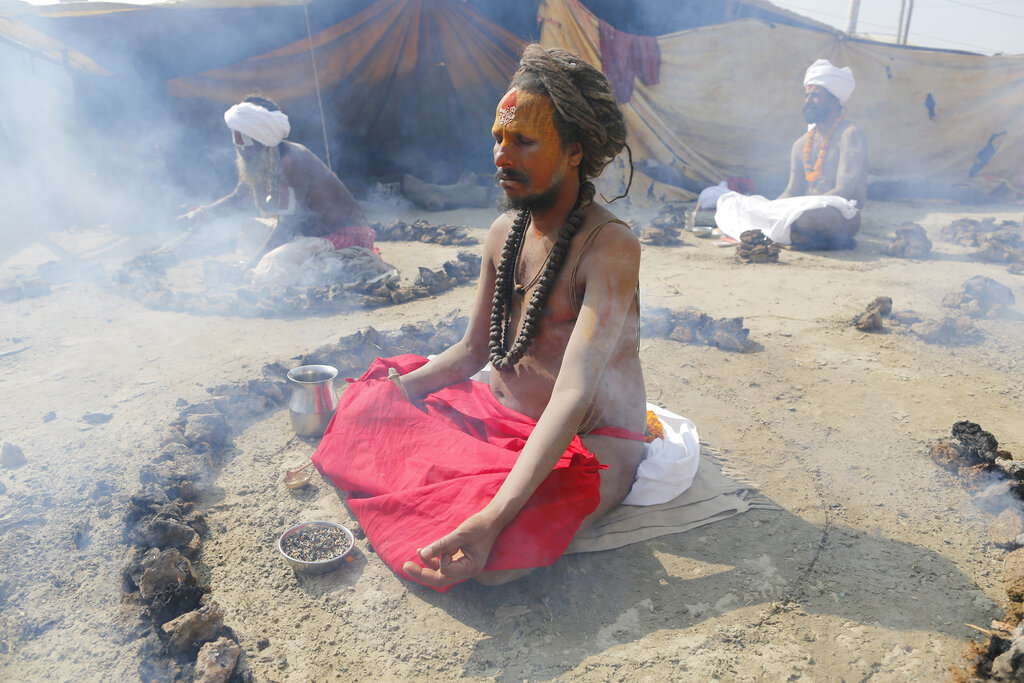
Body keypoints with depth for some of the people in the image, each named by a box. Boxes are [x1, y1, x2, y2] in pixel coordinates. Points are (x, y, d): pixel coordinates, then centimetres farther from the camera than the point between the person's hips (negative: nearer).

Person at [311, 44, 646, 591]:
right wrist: (396, 389, -4)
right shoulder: (503, 232, 4)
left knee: (488, 555, -31)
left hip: (587, 447, -6)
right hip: (499, 417, 7)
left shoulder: (610, 245, -20)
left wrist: (492, 520, -39)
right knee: (365, 412, -4)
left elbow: (573, 397, -30)